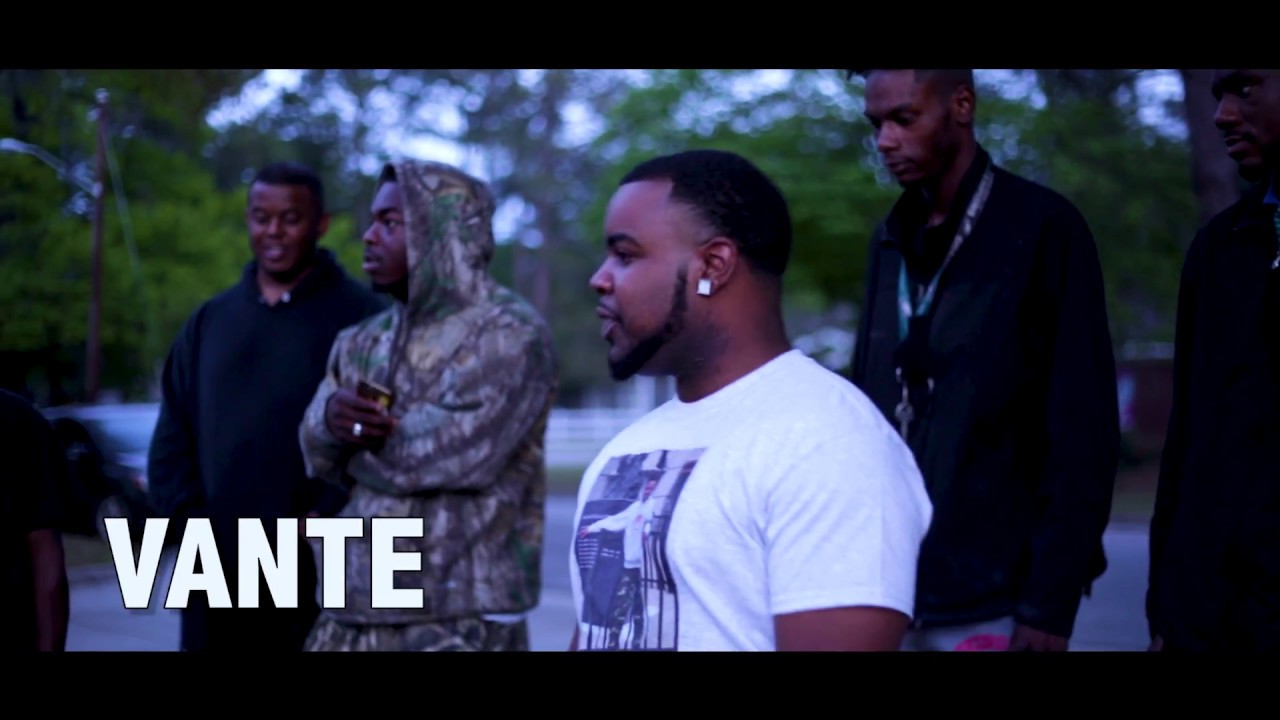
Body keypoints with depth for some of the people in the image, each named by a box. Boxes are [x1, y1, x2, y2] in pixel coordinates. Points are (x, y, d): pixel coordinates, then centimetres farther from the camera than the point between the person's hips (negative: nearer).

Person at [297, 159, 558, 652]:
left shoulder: (509, 333, -7)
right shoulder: (362, 342, 16)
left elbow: (449, 450, -19)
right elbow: (318, 454, 4)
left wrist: (356, 436, -3)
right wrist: (331, 419, -19)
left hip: (459, 620, -7)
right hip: (352, 612, 7)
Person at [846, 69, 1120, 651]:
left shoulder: (1043, 228, -6)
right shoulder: (891, 239, 12)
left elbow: (1083, 431, -9)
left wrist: (1053, 600, -14)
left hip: (994, 598, -5)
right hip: (888, 591, 5)